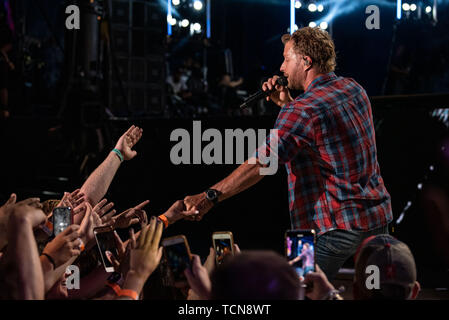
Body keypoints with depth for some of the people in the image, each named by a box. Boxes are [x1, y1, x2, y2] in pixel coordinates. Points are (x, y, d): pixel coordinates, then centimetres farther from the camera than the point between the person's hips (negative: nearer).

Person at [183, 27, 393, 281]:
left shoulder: (304, 110, -18)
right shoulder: (353, 89, 7)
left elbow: (260, 165, -23)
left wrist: (210, 196, -21)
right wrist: (287, 104, 10)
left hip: (341, 224, -9)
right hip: (379, 215, 9)